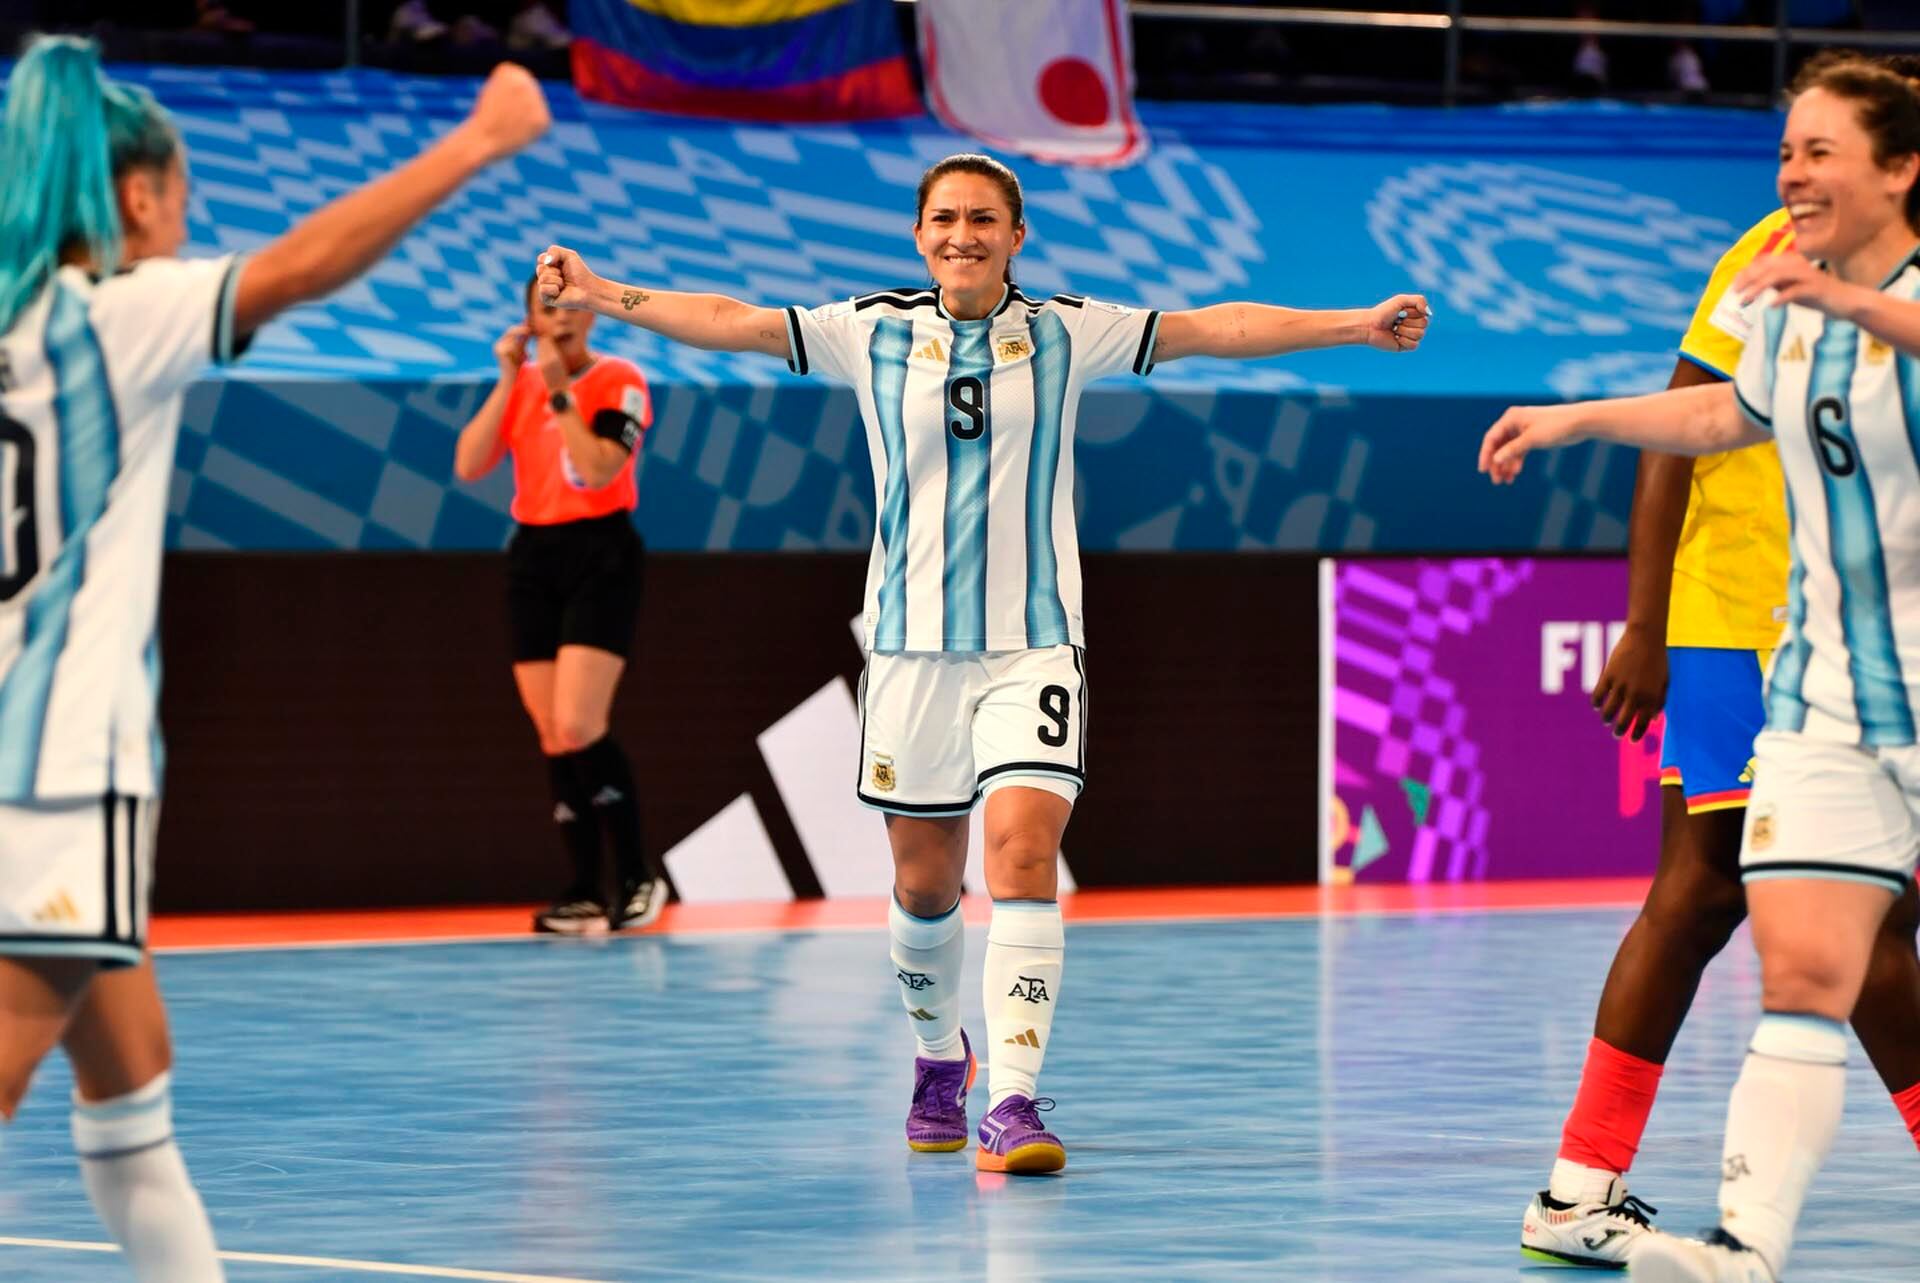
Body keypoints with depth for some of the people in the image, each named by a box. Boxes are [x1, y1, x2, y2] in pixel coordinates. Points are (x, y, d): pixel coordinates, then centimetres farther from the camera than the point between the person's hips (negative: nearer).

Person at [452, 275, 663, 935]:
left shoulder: (619, 381, -6)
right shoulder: (520, 383, 10)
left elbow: (598, 468, -19)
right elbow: (469, 466, -1)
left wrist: (558, 391, -19)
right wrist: (510, 380, -6)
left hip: (600, 560, -6)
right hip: (534, 558, 6)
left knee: (577, 728, -17)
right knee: (553, 738, 3)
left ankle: (637, 876, -4)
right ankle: (586, 893, 7)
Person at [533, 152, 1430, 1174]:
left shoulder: (1064, 333, 4)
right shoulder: (871, 333, 4)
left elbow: (1212, 328, 1)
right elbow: (732, 322, -2)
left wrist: (1354, 325, -6)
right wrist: (605, 295, -15)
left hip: (1032, 644, -1)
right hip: (911, 645, 1)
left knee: (1022, 856, -17)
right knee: (924, 884, 8)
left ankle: (1013, 1100, -20)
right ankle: (938, 1060, 34)